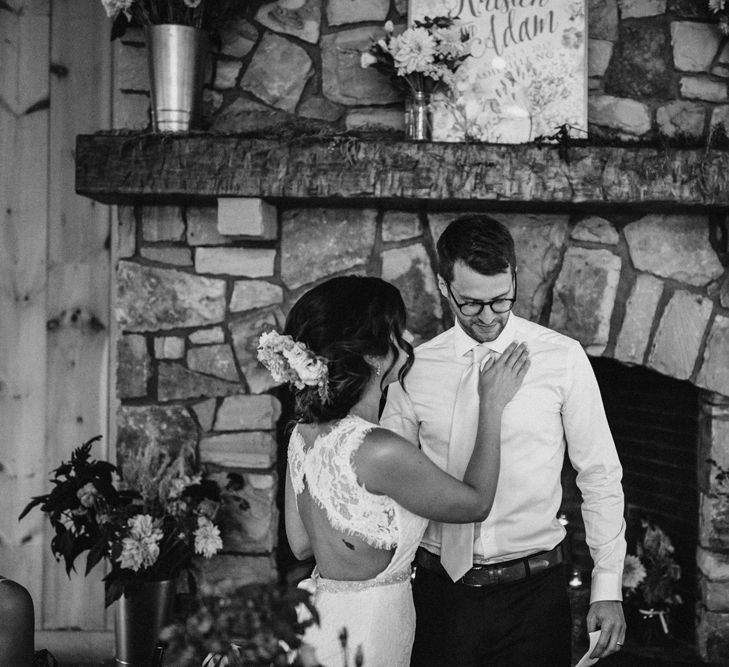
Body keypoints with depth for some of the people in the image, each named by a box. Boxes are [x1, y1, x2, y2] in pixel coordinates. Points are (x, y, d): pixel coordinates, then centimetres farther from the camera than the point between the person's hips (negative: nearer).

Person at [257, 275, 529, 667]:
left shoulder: (303, 434, -2)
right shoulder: (379, 451, -26)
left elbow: (300, 543, 8)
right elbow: (476, 504, -11)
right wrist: (492, 406, -4)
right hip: (367, 634, -8)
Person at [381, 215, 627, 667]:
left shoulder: (562, 359, -2)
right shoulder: (415, 368, 2)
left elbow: (601, 476, 2)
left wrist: (608, 588, -1)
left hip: (533, 591, -1)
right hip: (441, 591, 1)